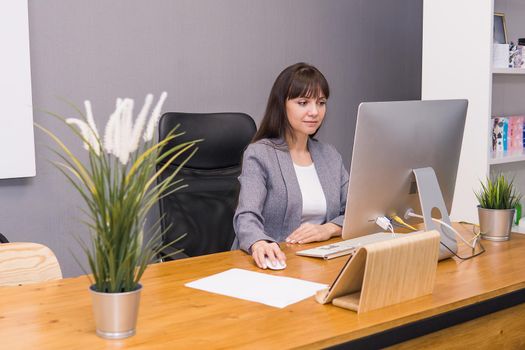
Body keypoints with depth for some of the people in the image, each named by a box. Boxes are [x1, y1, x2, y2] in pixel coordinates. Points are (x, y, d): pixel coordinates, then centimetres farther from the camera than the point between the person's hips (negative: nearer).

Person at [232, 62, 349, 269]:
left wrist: (329, 229, -9)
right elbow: (247, 216, -15)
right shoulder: (259, 154, -2)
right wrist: (259, 244, -38)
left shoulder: (330, 156, 17)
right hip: (275, 263, -3)